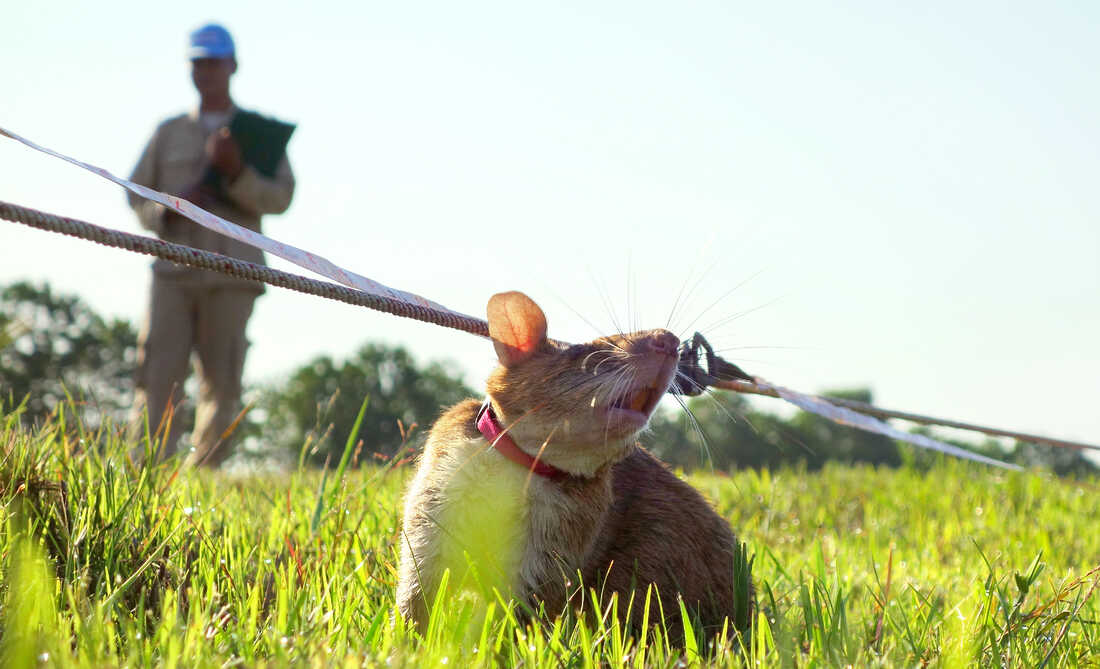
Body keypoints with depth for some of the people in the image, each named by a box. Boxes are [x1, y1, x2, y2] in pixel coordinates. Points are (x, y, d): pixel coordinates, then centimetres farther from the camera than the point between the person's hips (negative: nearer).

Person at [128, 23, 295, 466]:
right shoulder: (170, 132, 18)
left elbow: (280, 198, 1)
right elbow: (137, 195, 18)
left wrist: (236, 172, -16)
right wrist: (169, 210, -4)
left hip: (232, 273, -1)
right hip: (174, 269, 1)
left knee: (221, 382, -5)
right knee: (159, 372, -10)